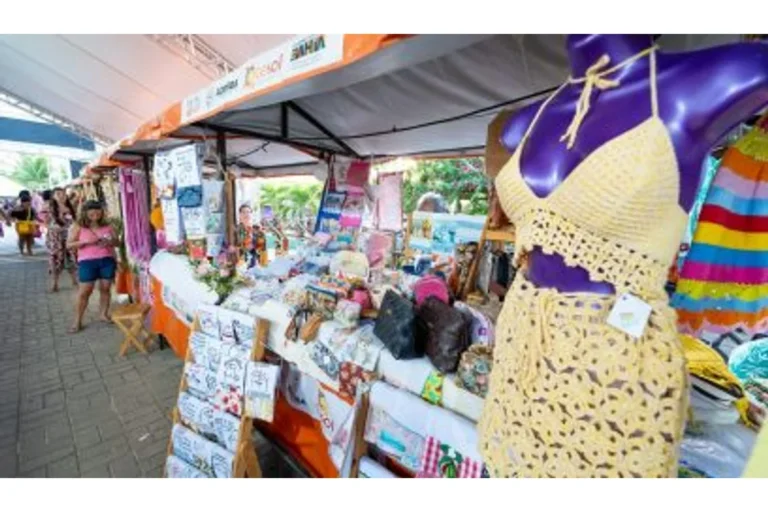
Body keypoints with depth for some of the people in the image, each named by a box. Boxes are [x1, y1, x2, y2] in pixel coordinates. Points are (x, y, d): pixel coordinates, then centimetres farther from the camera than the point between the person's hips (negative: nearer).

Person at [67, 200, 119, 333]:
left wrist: (110, 242, -11)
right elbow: (69, 245, 0)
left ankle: (104, 314, 22)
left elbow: (117, 241, 11)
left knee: (105, 288, 8)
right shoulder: (78, 227, 2)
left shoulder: (107, 226, 8)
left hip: (108, 260, 2)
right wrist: (85, 242, -16)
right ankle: (77, 321, 10)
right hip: (87, 262, -2)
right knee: (84, 291, 0)